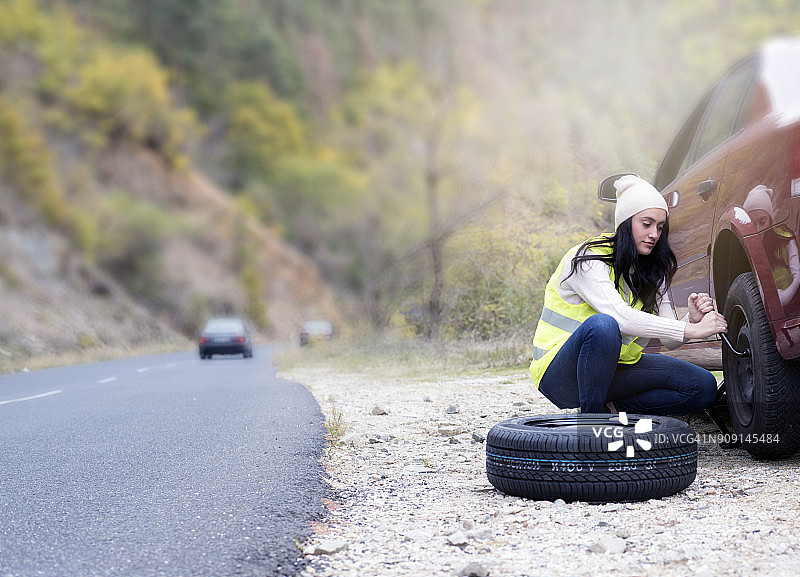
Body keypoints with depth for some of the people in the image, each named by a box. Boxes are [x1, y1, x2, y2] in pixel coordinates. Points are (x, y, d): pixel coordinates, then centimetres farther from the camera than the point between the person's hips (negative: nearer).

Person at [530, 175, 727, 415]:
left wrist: (692, 319, -25)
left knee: (704, 386, -9)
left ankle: (611, 408, -5)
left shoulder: (652, 272, 5)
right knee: (602, 324, -39)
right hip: (560, 375, -7)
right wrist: (691, 330, -35)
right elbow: (620, 316, -33)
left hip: (614, 367, 7)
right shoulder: (585, 261, -18)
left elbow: (670, 340, -2)